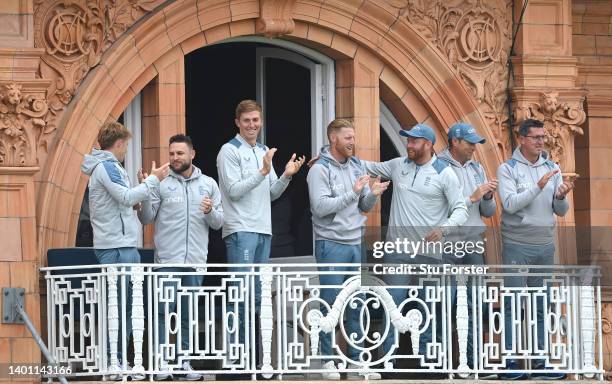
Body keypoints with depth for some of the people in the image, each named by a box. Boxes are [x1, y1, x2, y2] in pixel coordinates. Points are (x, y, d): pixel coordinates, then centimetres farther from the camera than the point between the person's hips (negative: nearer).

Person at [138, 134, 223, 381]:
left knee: (189, 315, 7)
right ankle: (162, 363, -4)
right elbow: (146, 219, -1)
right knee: (164, 312, -6)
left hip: (196, 260, 3)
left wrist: (211, 211, -13)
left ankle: (184, 360, 12)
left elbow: (218, 223, 9)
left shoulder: (208, 185, 9)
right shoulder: (161, 184, 1)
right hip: (167, 259, -3)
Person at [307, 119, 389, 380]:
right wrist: (353, 193, -20)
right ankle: (327, 360, 6)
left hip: (355, 244, 6)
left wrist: (373, 195, -7)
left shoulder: (356, 167, 11)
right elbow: (320, 207, -19)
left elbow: (364, 207, 14)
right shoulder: (320, 170, -9)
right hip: (331, 245, -6)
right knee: (330, 303, -1)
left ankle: (356, 359, 13)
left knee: (356, 304, 7)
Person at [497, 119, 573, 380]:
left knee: (541, 307, 7)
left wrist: (561, 197, -14)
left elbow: (561, 211, 8)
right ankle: (511, 362, -1)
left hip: (545, 245, 5)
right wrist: (538, 187, -23)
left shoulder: (552, 168, 9)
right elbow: (510, 204, -16)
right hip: (517, 245, -5)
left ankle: (540, 361, 11)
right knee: (513, 305, -3)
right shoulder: (508, 169, -3)